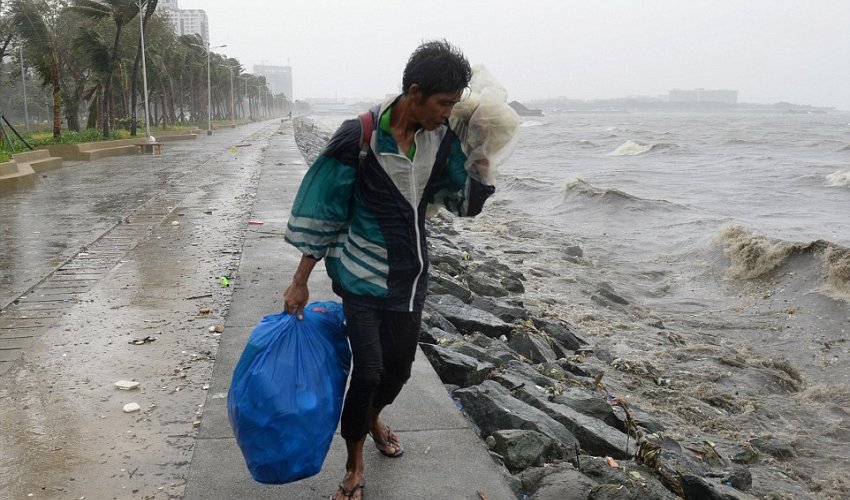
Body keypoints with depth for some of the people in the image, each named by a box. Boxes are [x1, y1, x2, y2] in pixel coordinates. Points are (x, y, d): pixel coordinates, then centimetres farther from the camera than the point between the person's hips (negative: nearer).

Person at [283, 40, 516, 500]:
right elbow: (321, 213, -13)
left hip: (410, 272, 5)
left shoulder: (442, 136, -5)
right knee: (369, 369, -7)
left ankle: (372, 418, 49)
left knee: (399, 367, 15)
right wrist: (300, 282, -9)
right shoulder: (359, 137, -20)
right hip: (363, 272, -5)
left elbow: (464, 198, 5)